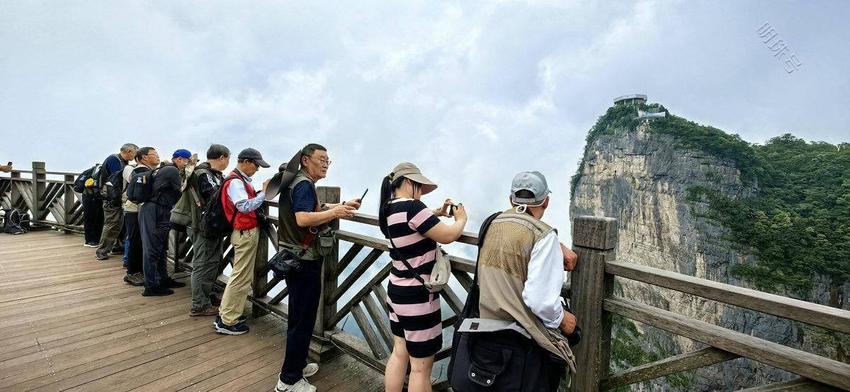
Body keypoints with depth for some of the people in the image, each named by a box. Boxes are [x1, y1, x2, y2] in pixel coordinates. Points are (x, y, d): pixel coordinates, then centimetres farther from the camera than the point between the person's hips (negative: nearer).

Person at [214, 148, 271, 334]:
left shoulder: (241, 180, 15)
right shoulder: (235, 181, -16)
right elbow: (245, 206, -26)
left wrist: (261, 193, 0)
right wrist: (264, 192, -20)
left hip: (248, 231, 10)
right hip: (245, 233, -10)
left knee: (242, 276, 18)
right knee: (241, 278, -3)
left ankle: (226, 313, 28)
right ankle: (227, 322, 7)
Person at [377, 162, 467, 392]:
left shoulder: (389, 209, 5)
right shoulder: (410, 207, -22)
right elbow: (448, 236, -19)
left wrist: (438, 213, 12)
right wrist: (461, 219, 0)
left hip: (397, 291, 9)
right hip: (417, 296, -9)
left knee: (399, 352, 22)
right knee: (421, 366, 6)